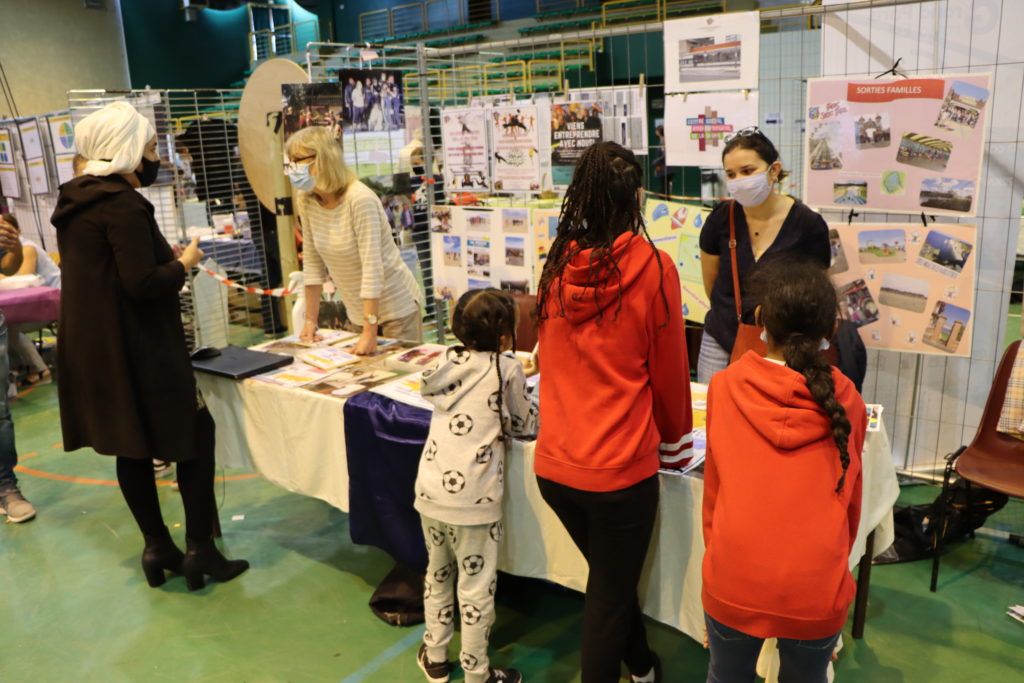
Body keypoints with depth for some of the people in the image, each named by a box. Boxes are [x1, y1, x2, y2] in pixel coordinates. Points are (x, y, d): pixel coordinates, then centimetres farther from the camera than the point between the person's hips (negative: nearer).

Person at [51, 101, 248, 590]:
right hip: (137, 349, -9)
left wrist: (165, 256, 12)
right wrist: (183, 264, -7)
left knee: (132, 445, 14)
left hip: (93, 347, 9)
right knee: (196, 433, 3)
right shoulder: (123, 204, -18)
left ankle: (157, 546, 25)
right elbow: (142, 284, -24)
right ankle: (199, 550, 8)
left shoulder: (75, 200, 12)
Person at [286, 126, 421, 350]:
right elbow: (312, 263, 2)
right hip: (358, 311, 6)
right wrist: (310, 320, 3)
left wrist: (370, 333, -32)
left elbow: (372, 267, -28)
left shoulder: (360, 200, -24)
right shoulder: (306, 201, -5)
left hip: (395, 306, -6)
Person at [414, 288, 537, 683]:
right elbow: (527, 425, 4)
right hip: (471, 499, -6)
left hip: (429, 490, 7)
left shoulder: (451, 362, 8)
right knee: (476, 587, 8)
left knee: (438, 575, 22)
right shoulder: (506, 368, -8)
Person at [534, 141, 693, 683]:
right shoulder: (652, 267, -12)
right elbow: (669, 372, -3)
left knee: (609, 577, 27)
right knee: (609, 596, 14)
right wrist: (675, 445, 13)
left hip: (554, 463, 5)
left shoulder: (557, 265, -1)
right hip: (620, 467, -5)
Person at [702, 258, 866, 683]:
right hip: (816, 585, 1)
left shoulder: (724, 387, -3)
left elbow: (713, 491, 5)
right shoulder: (848, 402, -1)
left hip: (734, 579, -1)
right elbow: (850, 501, 11)